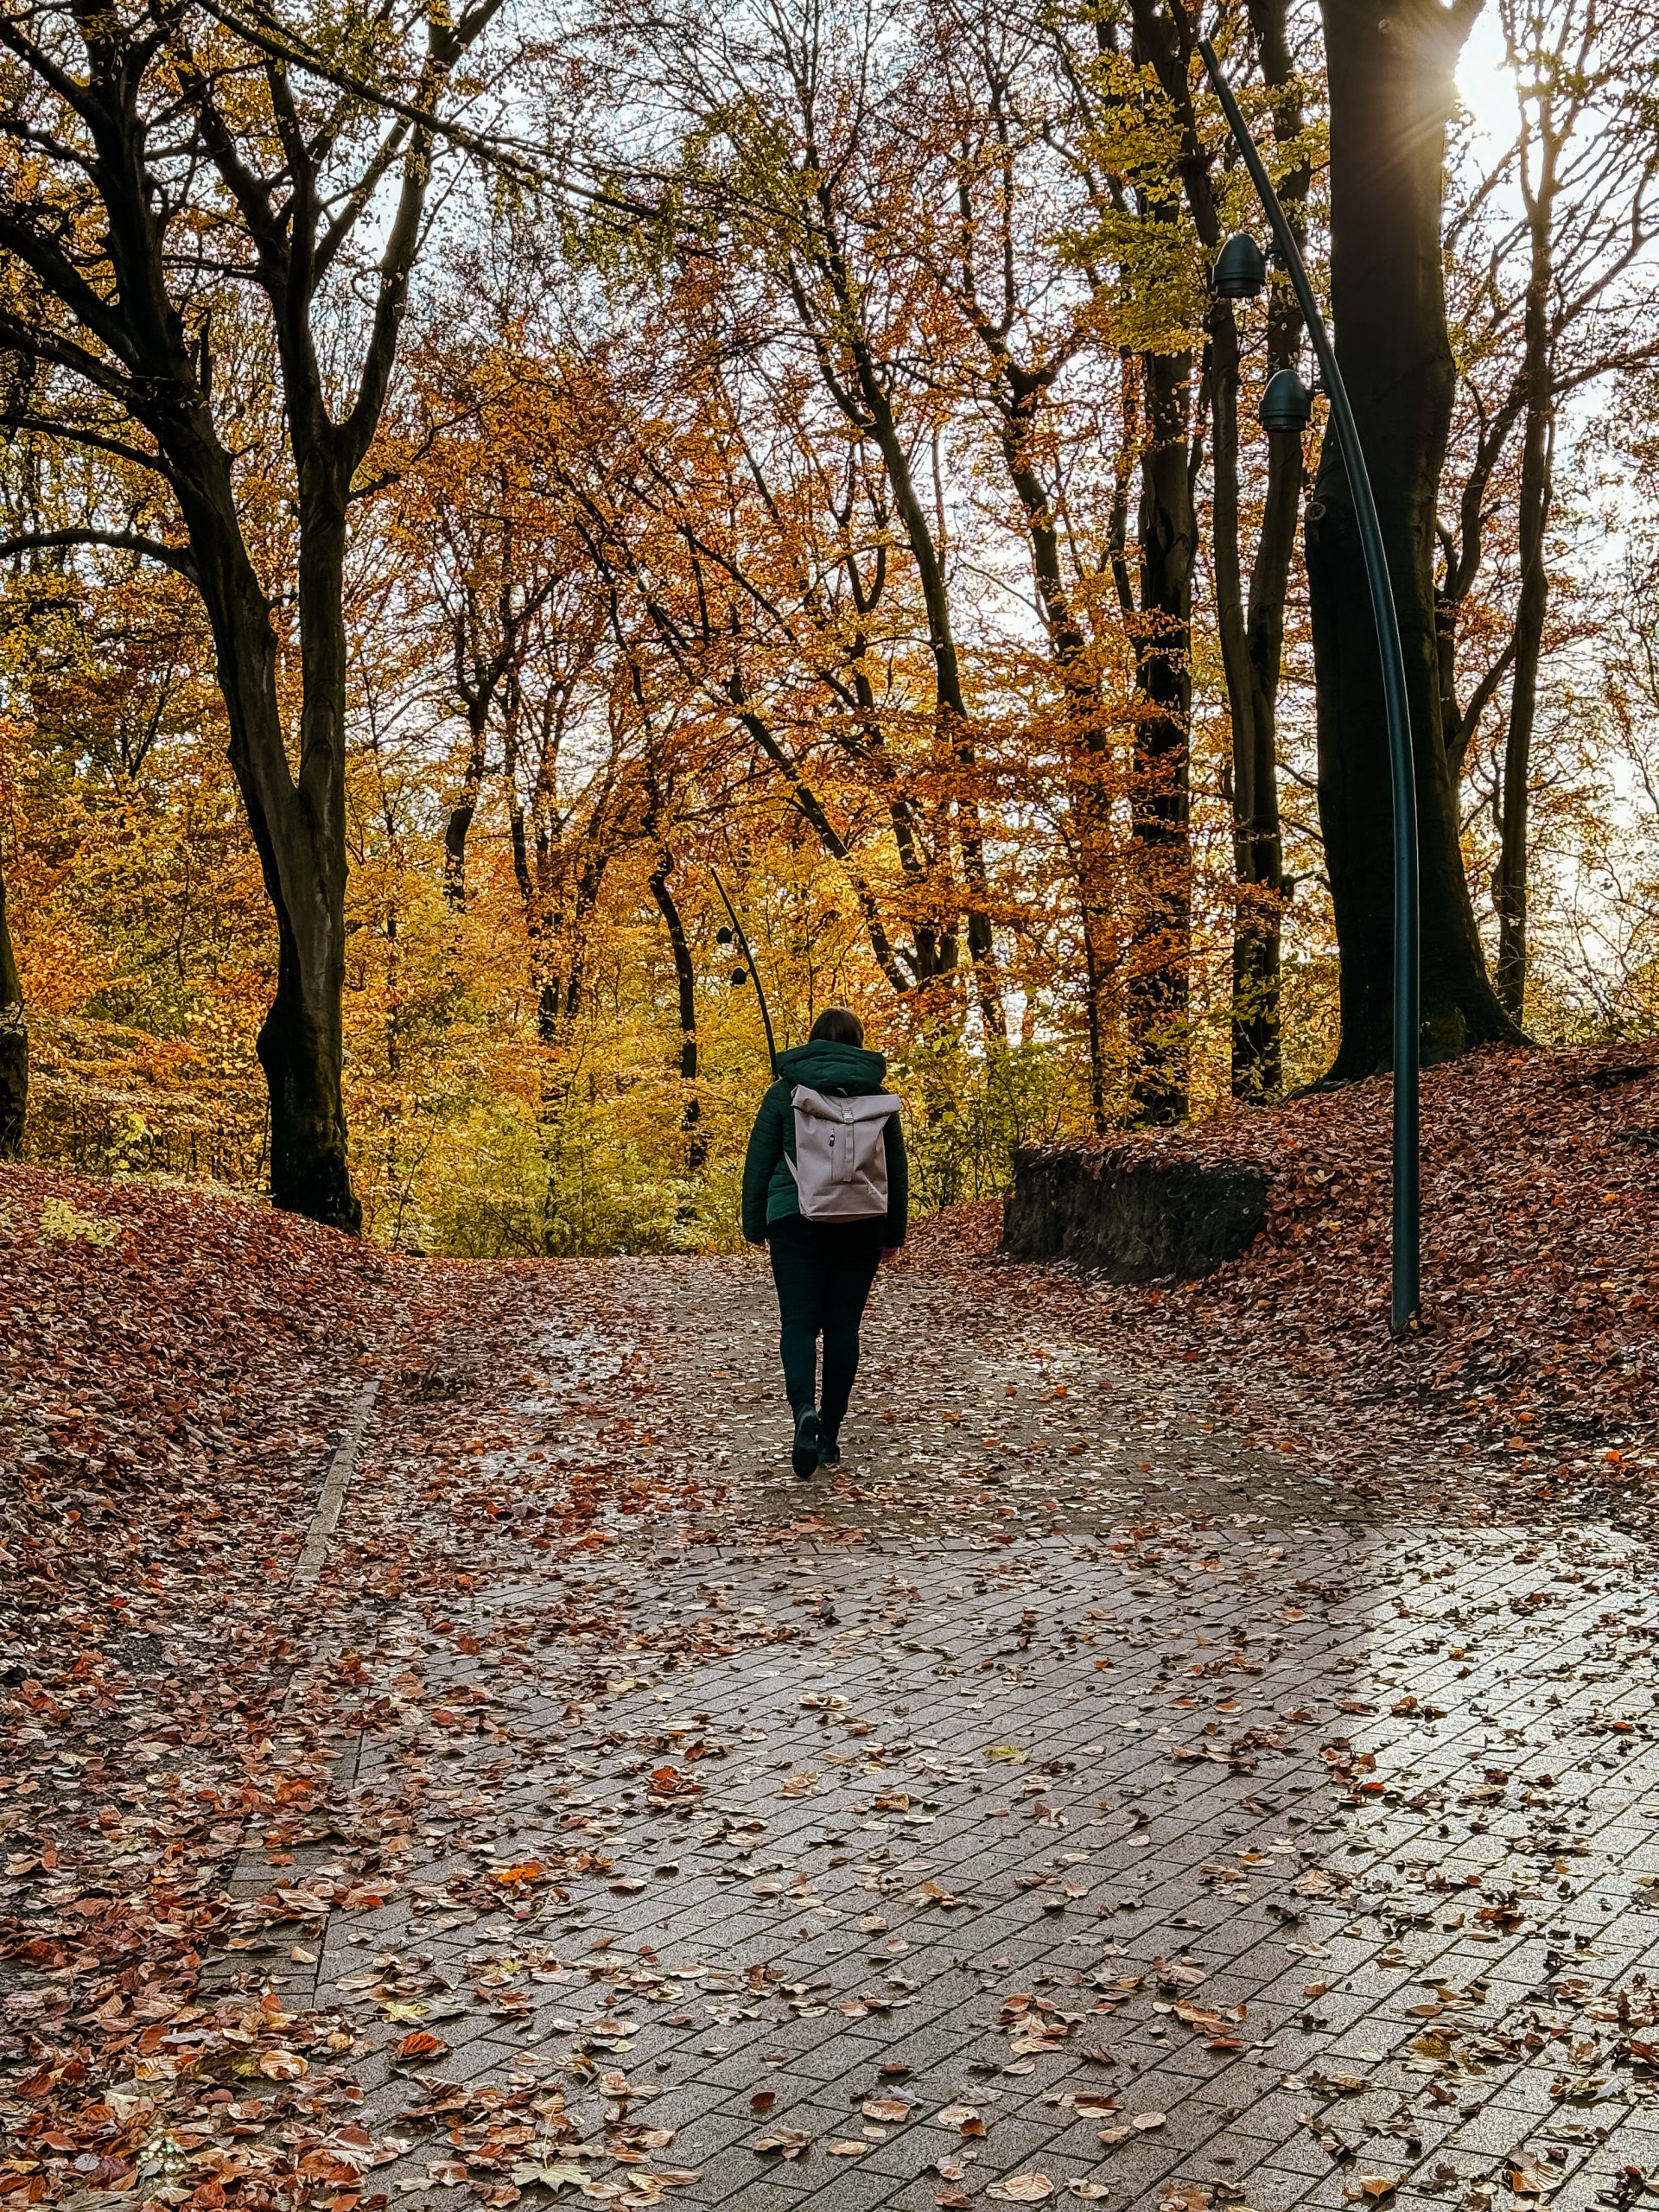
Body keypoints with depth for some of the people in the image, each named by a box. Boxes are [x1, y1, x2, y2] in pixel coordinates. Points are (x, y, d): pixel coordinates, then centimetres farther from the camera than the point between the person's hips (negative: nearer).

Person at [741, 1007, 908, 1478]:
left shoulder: (784, 1091, 2)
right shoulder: (877, 1094, 7)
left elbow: (759, 1163, 2)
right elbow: (897, 1170, 11)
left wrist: (755, 1224, 11)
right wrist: (893, 1232, 20)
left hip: (796, 1221, -1)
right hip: (861, 1224, 2)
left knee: (799, 1322, -1)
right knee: (843, 1325, 6)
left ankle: (804, 1409, -27)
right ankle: (829, 1434, 9)